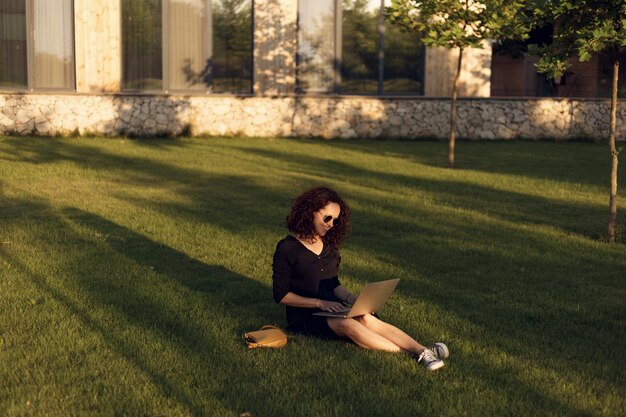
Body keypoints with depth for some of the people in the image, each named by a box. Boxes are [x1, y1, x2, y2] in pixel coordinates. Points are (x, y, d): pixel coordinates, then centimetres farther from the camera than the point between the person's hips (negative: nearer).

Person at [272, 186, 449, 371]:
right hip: (304, 317, -5)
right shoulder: (287, 248, -9)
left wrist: (352, 299, -4)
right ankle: (409, 353, -45)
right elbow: (281, 295, -11)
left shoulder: (328, 245, 11)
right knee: (347, 324, -35)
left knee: (367, 319, -28)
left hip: (330, 309, 5)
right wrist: (320, 303, -20)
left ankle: (422, 351, -45)